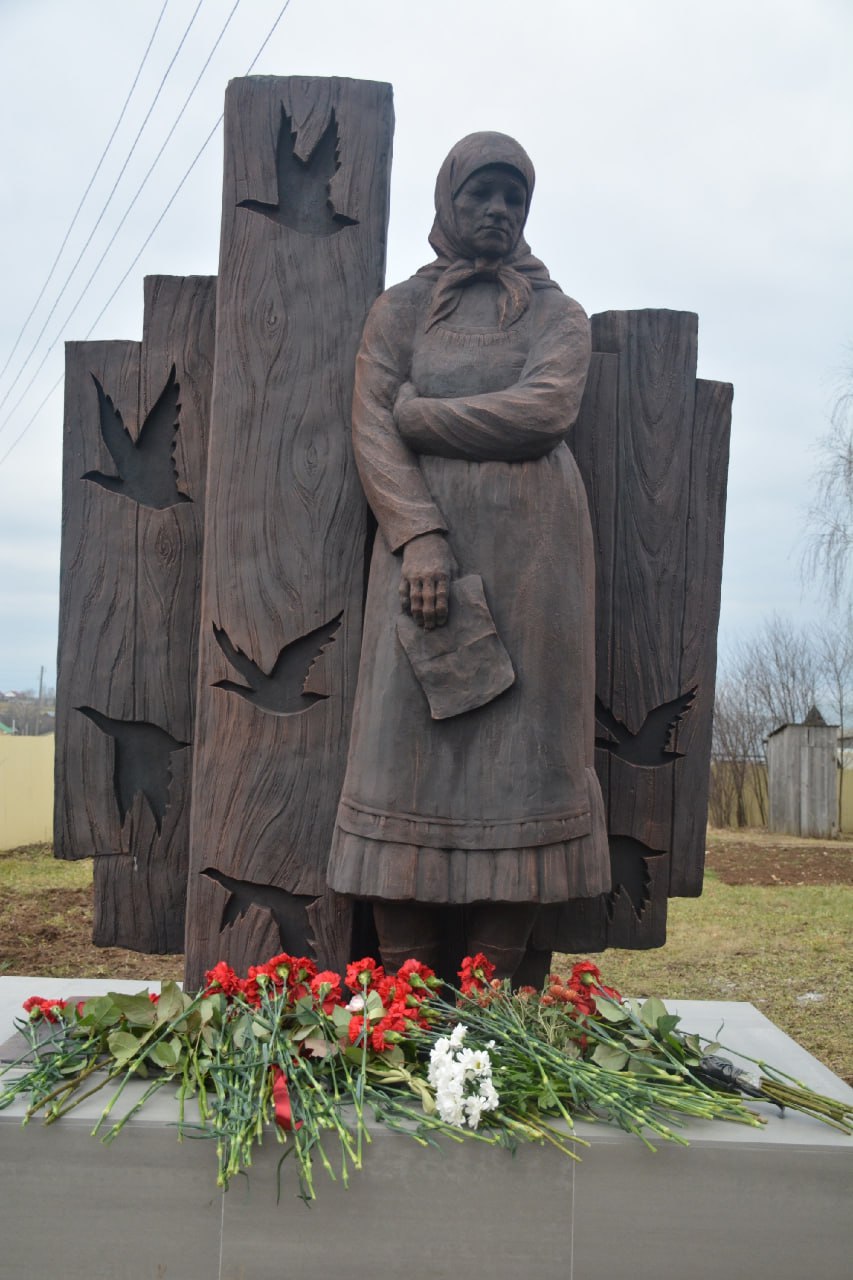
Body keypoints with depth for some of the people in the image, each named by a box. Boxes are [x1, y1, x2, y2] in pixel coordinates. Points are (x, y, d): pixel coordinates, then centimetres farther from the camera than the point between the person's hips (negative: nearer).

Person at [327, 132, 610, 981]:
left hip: (533, 551, 1)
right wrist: (418, 535, -15)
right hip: (428, 544, 0)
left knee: (521, 745, -5)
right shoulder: (400, 309, 16)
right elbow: (371, 430, 1)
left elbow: (548, 410, -4)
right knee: (409, 743, -8)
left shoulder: (558, 315, 17)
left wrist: (419, 413, -4)